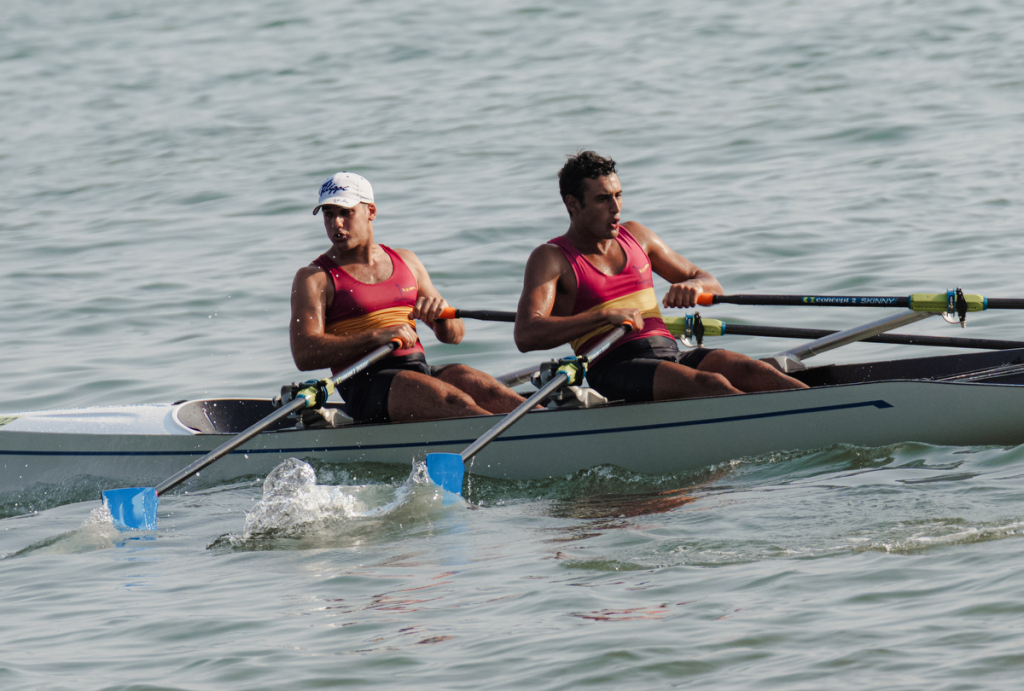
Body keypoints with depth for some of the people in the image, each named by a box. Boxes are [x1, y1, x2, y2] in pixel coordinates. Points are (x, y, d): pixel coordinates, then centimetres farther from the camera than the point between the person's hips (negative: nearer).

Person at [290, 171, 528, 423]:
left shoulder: (405, 262, 21)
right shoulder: (314, 277, 6)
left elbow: (455, 334, 23)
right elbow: (304, 355, -11)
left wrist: (440, 313, -3)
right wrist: (377, 337, -21)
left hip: (419, 371, 5)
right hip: (364, 384, -5)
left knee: (486, 390, -25)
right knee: (454, 401, -31)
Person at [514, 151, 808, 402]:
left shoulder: (635, 236, 20)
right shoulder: (550, 258, 2)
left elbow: (713, 286, 25)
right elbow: (526, 335, -15)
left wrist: (693, 286, -2)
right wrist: (606, 316, -23)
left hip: (670, 354, 7)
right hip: (613, 370, -6)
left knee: (749, 371, -22)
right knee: (709, 384, -31)